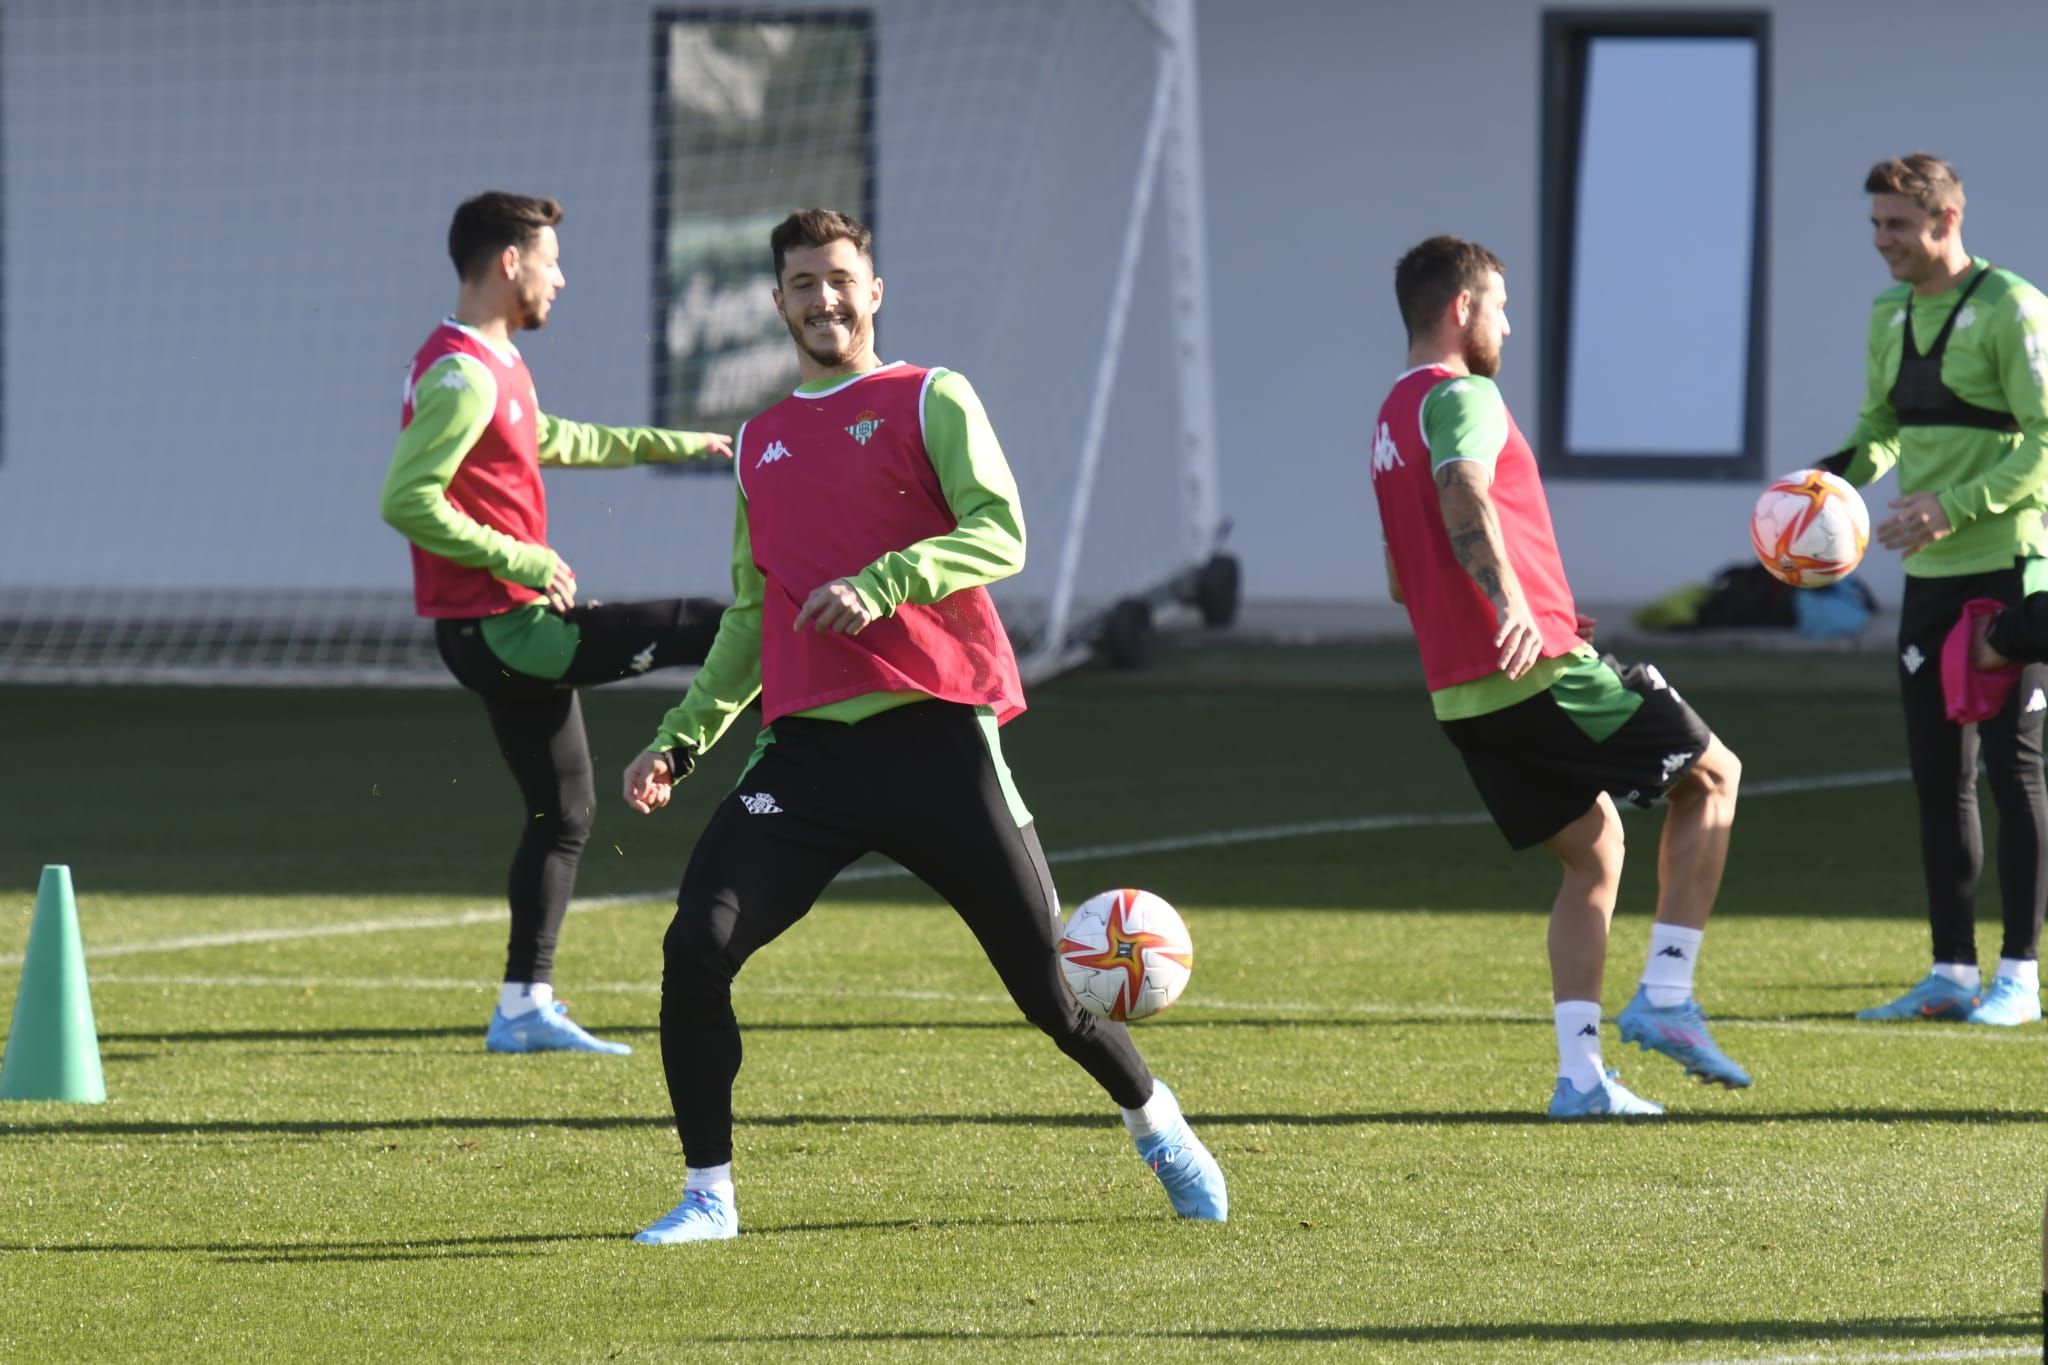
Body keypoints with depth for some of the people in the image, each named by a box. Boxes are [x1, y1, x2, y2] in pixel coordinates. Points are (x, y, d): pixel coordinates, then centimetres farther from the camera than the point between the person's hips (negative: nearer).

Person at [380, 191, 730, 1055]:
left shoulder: (493, 366, 17)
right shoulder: (462, 374, -17)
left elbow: (553, 441, 36)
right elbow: (407, 502, -25)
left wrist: (676, 444, 40)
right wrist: (520, 559, -22)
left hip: (518, 625, 10)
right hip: (498, 625, -10)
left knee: (564, 807, 12)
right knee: (690, 630, -7)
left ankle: (524, 1007, 15)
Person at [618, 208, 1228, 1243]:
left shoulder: (928, 401, 4)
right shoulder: (760, 444, 20)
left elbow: (1000, 533, -10)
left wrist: (879, 585, -23)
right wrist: (682, 738, 18)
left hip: (934, 732, -4)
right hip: (808, 747, 4)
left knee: (1047, 981, 0)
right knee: (696, 946, -16)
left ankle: (1159, 1129, 27)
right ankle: (708, 1195, -5)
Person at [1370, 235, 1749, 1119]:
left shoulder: (1390, 421, 21)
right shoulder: (1462, 398, -8)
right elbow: (1464, 496, -30)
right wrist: (1513, 604, -44)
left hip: (1463, 699, 9)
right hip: (1542, 676, -9)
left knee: (1593, 852, 17)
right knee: (1713, 775, 7)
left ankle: (1579, 1072, 5)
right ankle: (1665, 997, -2)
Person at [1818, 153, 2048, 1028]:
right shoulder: (1891, 316, 11)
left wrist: (1955, 508, -24)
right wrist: (1838, 477, 0)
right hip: (1929, 574, 7)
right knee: (1937, 773, 7)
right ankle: (1952, 973, 12)